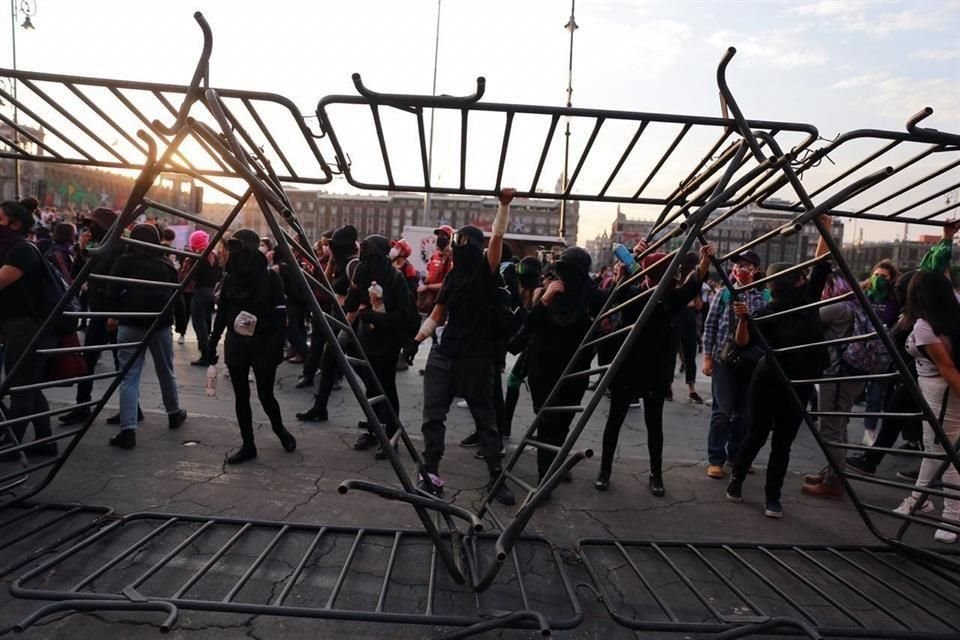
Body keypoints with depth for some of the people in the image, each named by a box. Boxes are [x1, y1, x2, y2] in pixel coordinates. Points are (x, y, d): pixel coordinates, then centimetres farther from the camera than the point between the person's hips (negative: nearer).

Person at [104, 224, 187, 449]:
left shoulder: (124, 261, -2)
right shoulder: (166, 264, 6)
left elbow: (112, 292, -4)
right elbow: (176, 295, 8)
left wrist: (114, 315, 9)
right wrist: (180, 322, 16)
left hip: (131, 324, -2)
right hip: (161, 324, 3)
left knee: (129, 377, -2)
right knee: (166, 372, 19)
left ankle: (128, 429, -9)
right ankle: (174, 414, 35)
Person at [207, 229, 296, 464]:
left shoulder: (271, 277, -8)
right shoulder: (230, 278, 4)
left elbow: (280, 314, -9)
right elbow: (222, 313, 10)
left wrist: (278, 344, -16)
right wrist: (212, 343, 8)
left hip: (263, 343, -4)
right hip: (236, 343, 4)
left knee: (265, 394, 0)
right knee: (241, 396, 7)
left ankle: (279, 428, 29)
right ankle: (247, 444, 18)